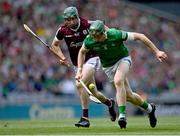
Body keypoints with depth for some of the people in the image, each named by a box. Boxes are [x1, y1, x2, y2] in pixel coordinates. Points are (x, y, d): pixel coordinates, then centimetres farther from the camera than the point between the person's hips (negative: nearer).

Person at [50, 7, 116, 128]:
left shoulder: (88, 25, -16)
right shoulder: (63, 30, -7)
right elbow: (55, 45, 10)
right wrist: (62, 58, -5)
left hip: (92, 59, -5)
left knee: (80, 85, -24)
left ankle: (85, 118, -19)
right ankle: (109, 103, 40)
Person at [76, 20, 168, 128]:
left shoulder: (116, 34, -31)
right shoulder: (89, 40, -21)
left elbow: (139, 36, -21)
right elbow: (82, 52, 3)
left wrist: (156, 52, -19)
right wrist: (79, 70, -5)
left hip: (123, 59, -4)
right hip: (108, 66, 4)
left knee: (118, 81, -35)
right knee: (128, 95, 3)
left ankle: (122, 115, -33)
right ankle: (149, 108, 29)